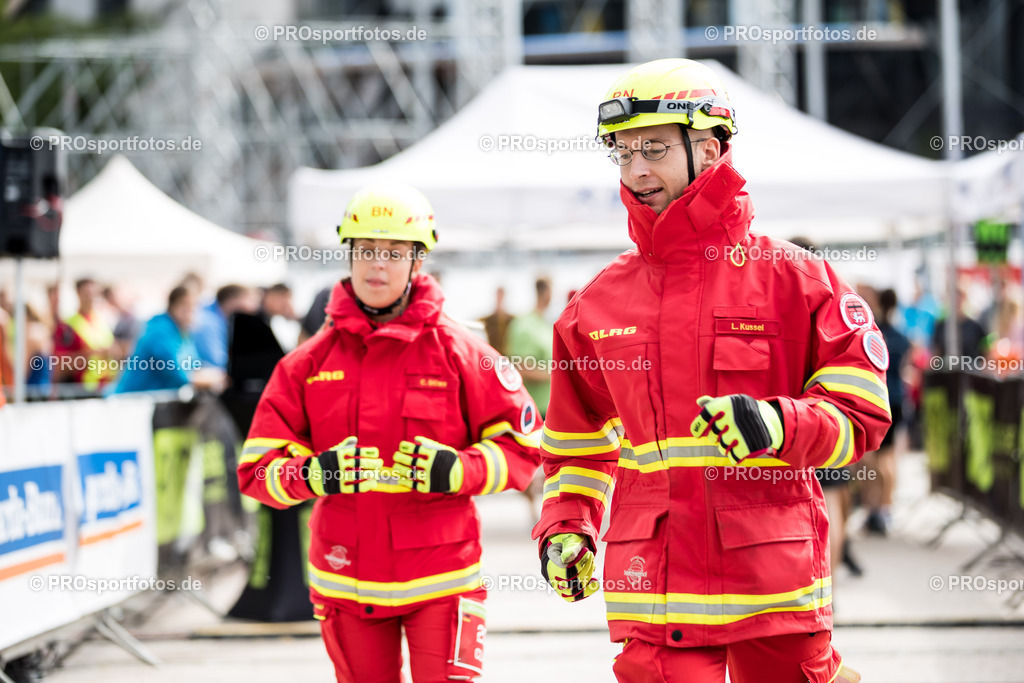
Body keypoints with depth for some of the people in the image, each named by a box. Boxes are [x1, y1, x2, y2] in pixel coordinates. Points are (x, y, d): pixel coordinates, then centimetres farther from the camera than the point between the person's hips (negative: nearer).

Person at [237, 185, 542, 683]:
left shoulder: (457, 351, -2)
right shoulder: (311, 360, 3)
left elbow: (522, 443, -1)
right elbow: (257, 467, 1)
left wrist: (456, 471, -19)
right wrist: (314, 474, -20)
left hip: (439, 574, -2)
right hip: (346, 579, 2)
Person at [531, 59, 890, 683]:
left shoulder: (789, 276, 0)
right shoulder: (598, 304, 11)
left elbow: (862, 416, -2)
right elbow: (579, 439, 24)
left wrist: (775, 425, -19)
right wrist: (566, 526, 10)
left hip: (775, 585, -2)